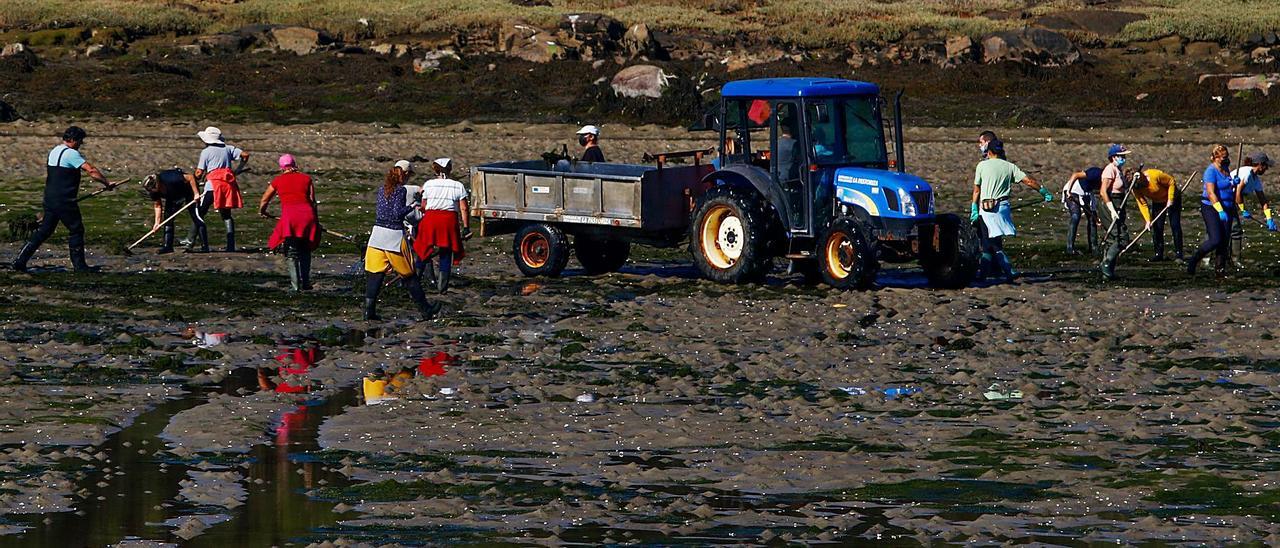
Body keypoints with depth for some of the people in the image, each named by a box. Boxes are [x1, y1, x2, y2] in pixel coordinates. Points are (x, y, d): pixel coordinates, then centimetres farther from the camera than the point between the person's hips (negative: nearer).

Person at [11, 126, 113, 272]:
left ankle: (20, 260, 7)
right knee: (76, 230, 4)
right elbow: (91, 171, -21)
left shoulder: (54, 151, 14)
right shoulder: (71, 153, -14)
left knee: (44, 230, 12)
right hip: (64, 201, -9)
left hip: (50, 199, 9)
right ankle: (79, 265, 8)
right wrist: (106, 183, -16)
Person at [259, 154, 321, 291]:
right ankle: (305, 283, 13)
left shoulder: (278, 181, 16)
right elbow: (312, 201, 12)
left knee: (291, 253, 6)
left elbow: (264, 200, 29)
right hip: (307, 214, 1)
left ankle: (296, 284, -3)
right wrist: (316, 221, 17)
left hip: (289, 214, -1)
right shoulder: (306, 178, 16)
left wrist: (261, 212, 49)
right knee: (305, 252, 17)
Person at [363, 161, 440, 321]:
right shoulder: (400, 190, -8)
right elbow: (397, 213, -17)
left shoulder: (383, 190, 11)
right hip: (394, 235, -5)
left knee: (375, 274, 4)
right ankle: (426, 310, 17)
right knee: (408, 275, 5)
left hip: (378, 232, 5)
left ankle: (369, 310, -5)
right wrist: (411, 207, -2)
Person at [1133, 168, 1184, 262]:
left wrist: (1170, 199, -21)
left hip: (1172, 199, -5)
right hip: (1157, 202, 5)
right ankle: (1159, 254, 7)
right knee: (1157, 227, -1)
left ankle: (1178, 254, -7)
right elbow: (1142, 204, -14)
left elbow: (1171, 182, -22)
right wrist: (1147, 220, -22)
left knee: (1175, 226, -9)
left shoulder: (1155, 175, -34)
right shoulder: (1136, 188, -17)